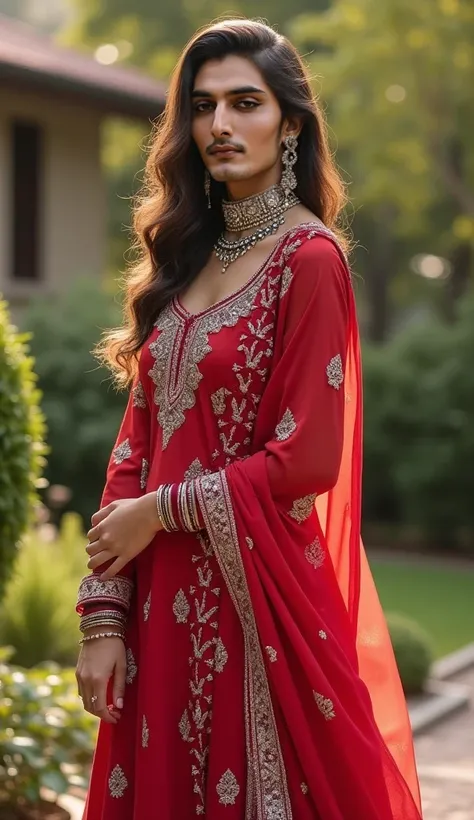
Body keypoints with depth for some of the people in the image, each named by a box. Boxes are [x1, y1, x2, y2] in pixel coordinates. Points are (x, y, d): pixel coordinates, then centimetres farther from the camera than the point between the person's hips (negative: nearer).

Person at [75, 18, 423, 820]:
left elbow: (307, 459, -15)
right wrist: (104, 613, 0)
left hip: (263, 596, -6)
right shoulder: (185, 256, 10)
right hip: (167, 602, 6)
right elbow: (137, 445, 6)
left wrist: (161, 511, -8)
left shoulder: (308, 259, -10)